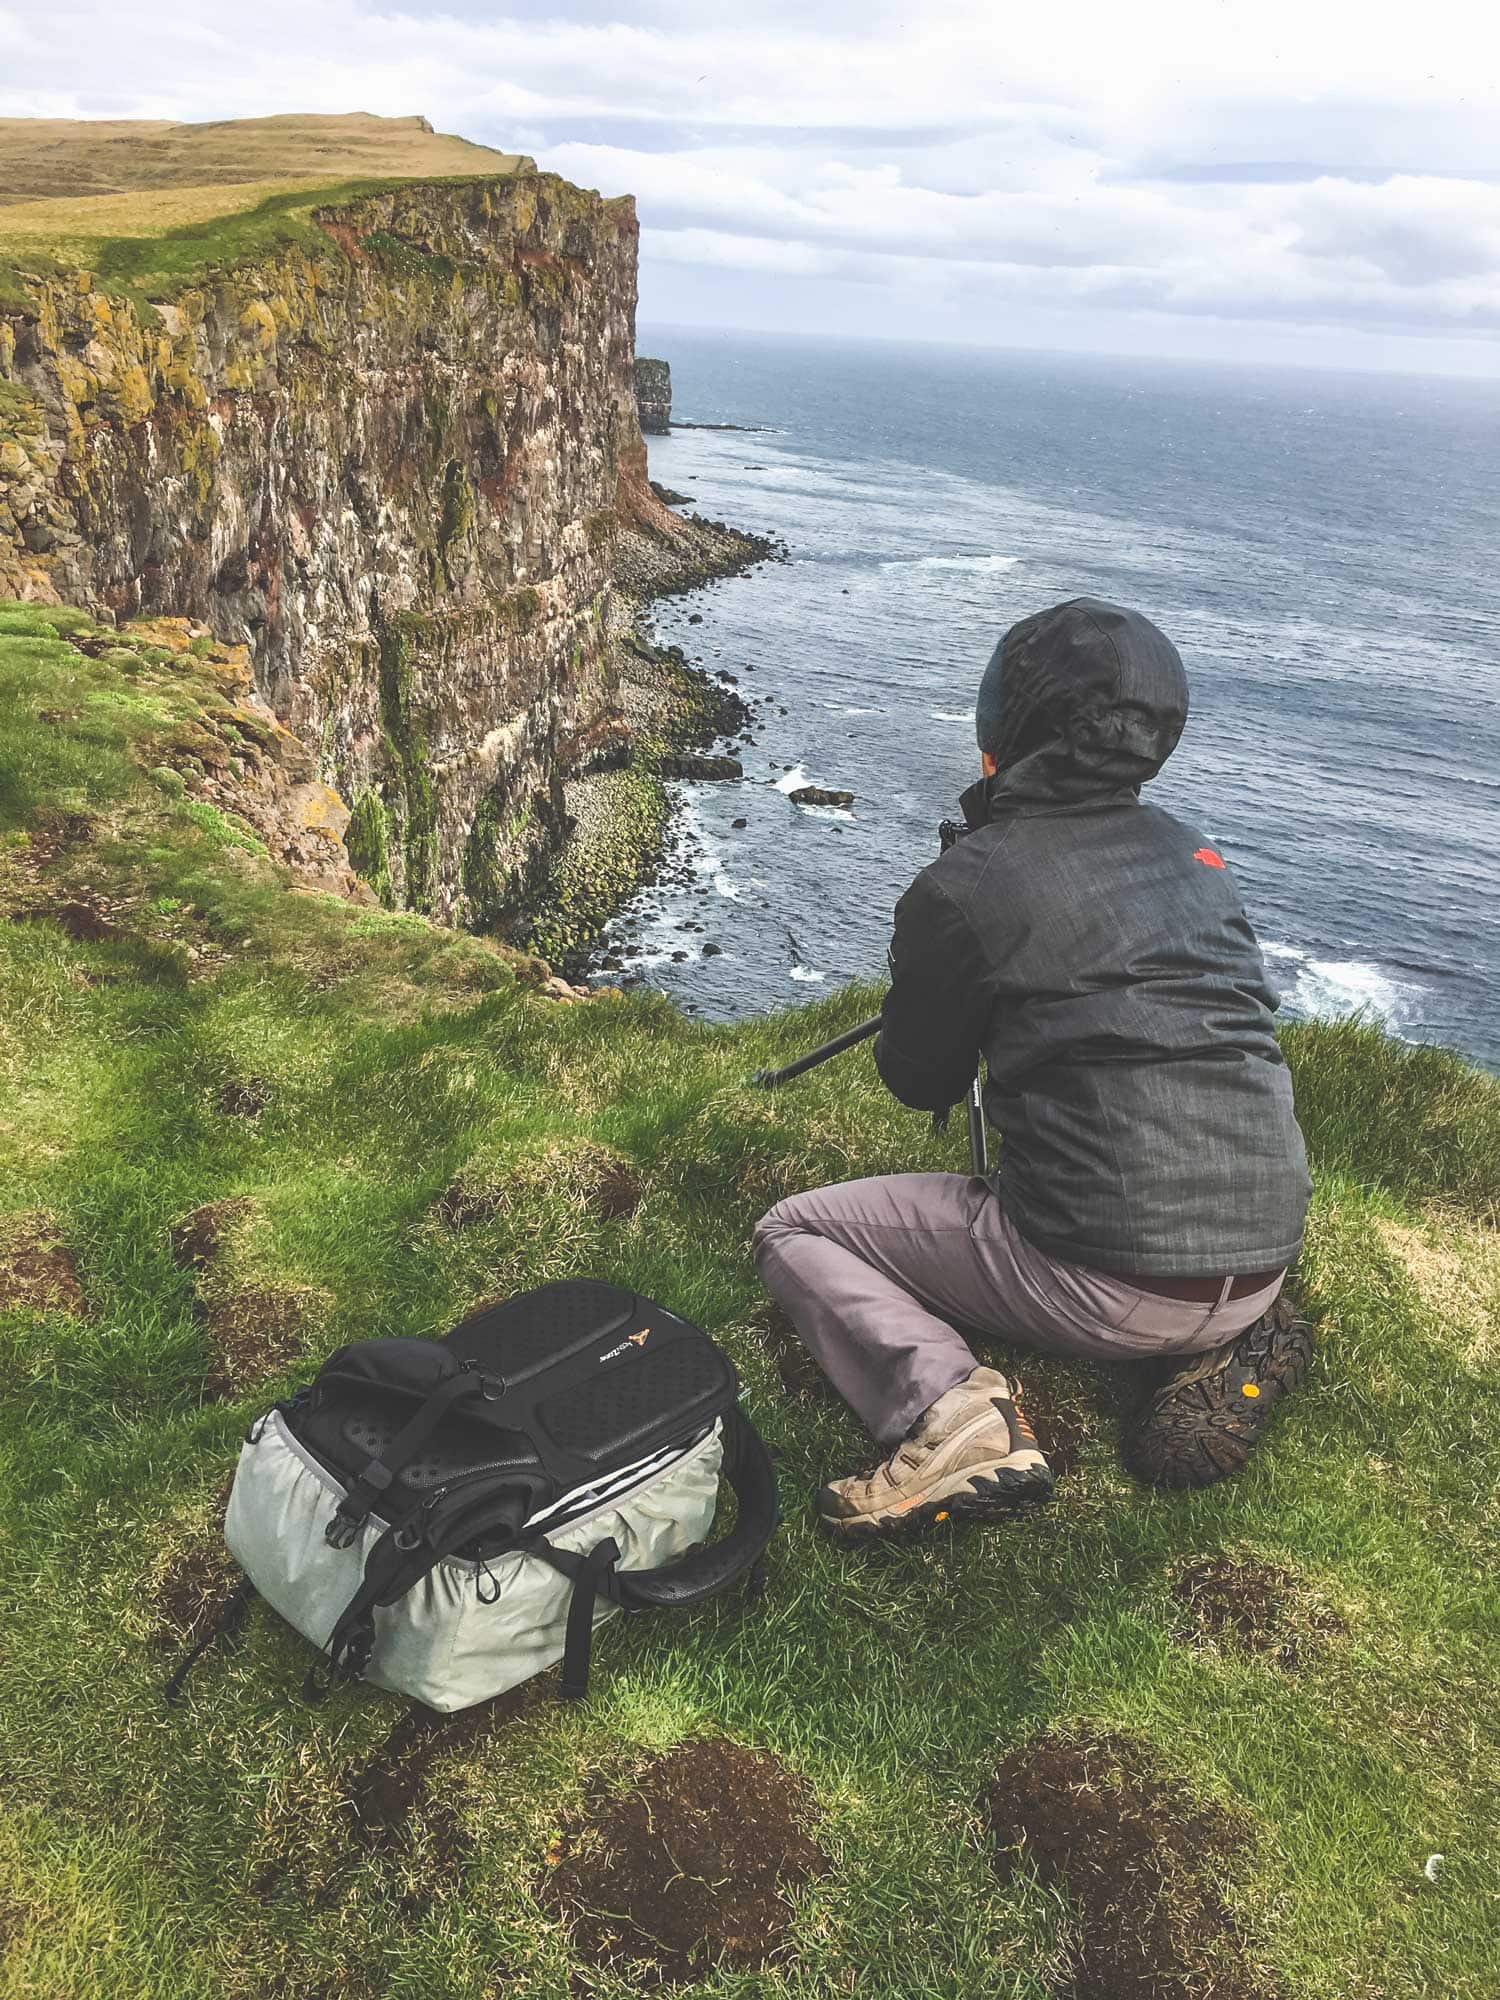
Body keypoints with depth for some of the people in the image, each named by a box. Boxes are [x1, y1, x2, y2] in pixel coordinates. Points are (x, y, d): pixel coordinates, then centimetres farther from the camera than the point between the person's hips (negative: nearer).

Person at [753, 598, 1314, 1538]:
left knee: (793, 1234, 7)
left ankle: (949, 1407, -14)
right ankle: (1226, 1345, 16)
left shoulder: (965, 886, -10)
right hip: (1264, 1256, 7)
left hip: (1107, 1284, -6)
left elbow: (921, 1082, 5)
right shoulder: (1191, 851, 9)